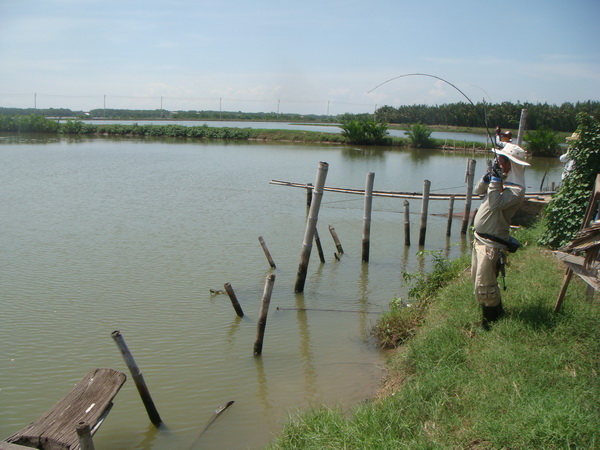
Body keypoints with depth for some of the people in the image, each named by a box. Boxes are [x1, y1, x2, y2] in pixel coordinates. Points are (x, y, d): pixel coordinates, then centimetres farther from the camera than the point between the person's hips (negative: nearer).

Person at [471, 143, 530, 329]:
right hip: (479, 238, 10)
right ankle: (497, 312, 38)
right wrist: (489, 176, -9)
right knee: (477, 279, 22)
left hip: (491, 244, -10)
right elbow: (478, 190, 8)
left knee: (484, 286, -6)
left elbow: (495, 203, -31)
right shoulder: (502, 179, 9)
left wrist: (495, 179, -28)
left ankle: (490, 323, 10)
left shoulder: (516, 189, -19)